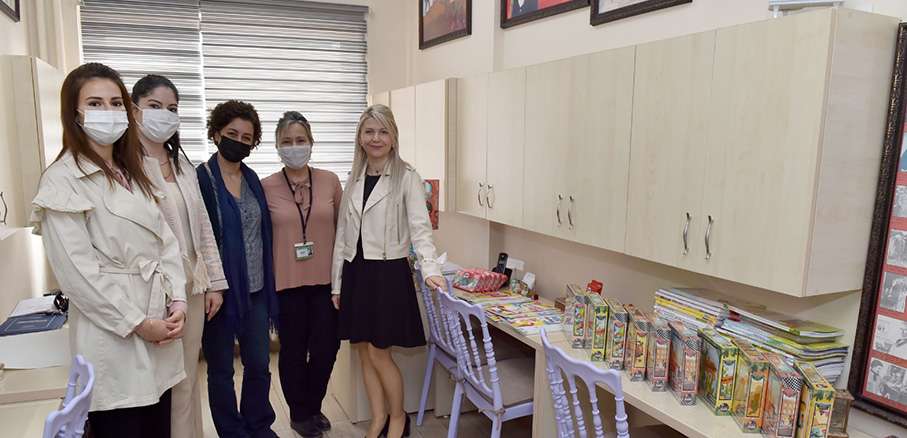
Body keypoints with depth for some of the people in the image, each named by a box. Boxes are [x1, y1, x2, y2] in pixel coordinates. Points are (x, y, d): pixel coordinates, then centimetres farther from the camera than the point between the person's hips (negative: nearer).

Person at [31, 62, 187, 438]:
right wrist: (137, 323, -15)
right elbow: (76, 270, -17)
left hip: (158, 322, 7)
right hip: (112, 334, -7)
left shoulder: (132, 173, 13)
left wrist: (177, 300, -3)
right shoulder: (62, 180, -11)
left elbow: (165, 240, 9)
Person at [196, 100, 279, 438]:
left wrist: (269, 283, 11)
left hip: (256, 290, 5)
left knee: (259, 365, 13)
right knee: (221, 369, 11)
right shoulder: (201, 179, -9)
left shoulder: (252, 179, 9)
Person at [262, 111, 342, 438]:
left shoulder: (330, 181, 0)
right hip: (286, 282, -2)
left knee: (326, 347, 8)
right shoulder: (266, 187, -4)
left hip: (326, 279, 2)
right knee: (293, 350, 11)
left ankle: (313, 406, 35)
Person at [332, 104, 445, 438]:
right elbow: (342, 235, 11)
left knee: (379, 353, 1)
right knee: (364, 352, 13)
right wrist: (337, 283, 11)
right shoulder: (354, 179, 9)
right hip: (356, 273, 6)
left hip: (388, 273, -5)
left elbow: (420, 228, -13)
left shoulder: (406, 178, -7)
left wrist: (430, 268, -29)